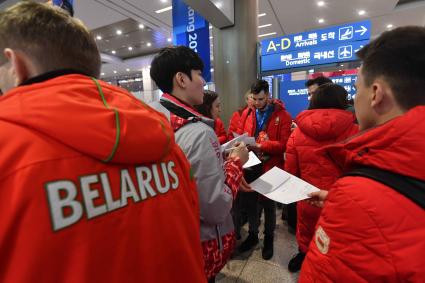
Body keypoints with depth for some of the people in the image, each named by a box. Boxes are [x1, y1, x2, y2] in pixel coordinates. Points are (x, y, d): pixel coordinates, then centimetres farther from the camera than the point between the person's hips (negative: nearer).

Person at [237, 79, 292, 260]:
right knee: (249, 201, 17)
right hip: (250, 165, 4)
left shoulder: (282, 115, -9)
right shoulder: (246, 113, 4)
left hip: (270, 167, -4)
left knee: (269, 204, 15)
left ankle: (269, 238, 37)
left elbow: (284, 144, -16)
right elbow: (239, 135, 7)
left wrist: (261, 145, -26)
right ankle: (252, 234, 39)